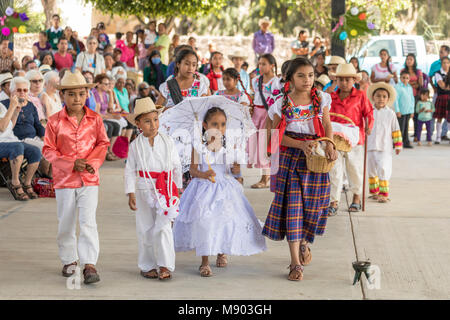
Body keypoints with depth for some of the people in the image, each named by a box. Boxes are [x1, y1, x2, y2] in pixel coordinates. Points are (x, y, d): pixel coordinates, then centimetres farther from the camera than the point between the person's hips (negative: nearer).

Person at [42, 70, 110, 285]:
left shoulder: (95, 119, -1)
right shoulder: (55, 122, -5)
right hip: (64, 178, 0)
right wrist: (71, 164, -14)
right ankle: (69, 261, 28)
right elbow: (48, 150, -3)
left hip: (89, 179, 0)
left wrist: (92, 162, -10)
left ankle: (89, 265, -8)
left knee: (88, 221, -9)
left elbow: (103, 144, 7)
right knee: (66, 223, 11)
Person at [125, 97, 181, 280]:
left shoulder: (167, 142, 1)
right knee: (145, 230, 7)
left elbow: (176, 167, 9)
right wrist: (130, 194, -6)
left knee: (163, 227, -7)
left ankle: (165, 266, -3)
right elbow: (130, 170, 0)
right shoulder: (135, 146, -2)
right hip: (144, 191, 0)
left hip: (165, 191, 0)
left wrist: (178, 189, 11)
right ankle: (147, 266, 18)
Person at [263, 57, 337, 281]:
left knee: (312, 205, 5)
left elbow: (327, 124, 8)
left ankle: (303, 242, 38)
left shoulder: (321, 99, 2)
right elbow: (278, 135, -4)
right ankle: (295, 262, -4)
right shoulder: (282, 104, -4)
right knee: (292, 206, -6)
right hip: (291, 158, -2)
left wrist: (329, 144, -11)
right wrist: (301, 145, -18)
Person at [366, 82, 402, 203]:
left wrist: (398, 145, 4)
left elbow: (396, 130, 5)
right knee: (371, 169, 11)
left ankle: (384, 194, -5)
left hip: (385, 148, -3)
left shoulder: (390, 113, 1)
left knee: (383, 170, -10)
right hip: (370, 147, 3)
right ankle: (374, 192, 26)